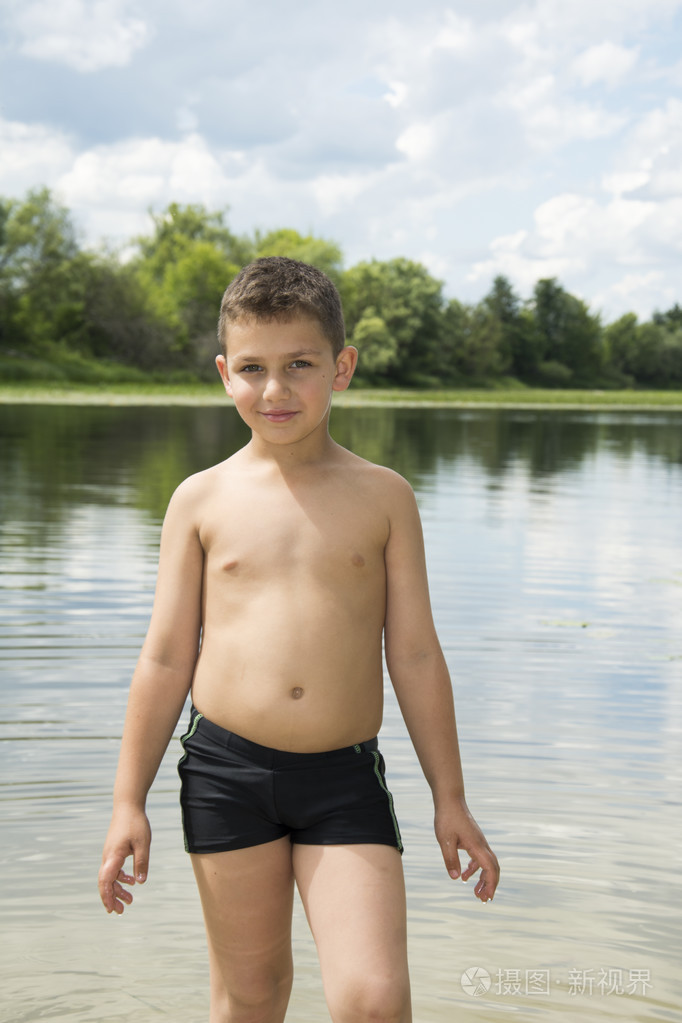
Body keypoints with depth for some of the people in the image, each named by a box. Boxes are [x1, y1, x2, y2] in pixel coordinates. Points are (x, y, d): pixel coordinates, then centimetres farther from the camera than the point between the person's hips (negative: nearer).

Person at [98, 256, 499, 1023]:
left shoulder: (383, 497, 2)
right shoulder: (202, 499, 2)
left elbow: (415, 656, 5)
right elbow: (165, 658, 5)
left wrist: (449, 798, 6)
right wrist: (128, 800, 4)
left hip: (346, 778, 0)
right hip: (225, 771, 1)